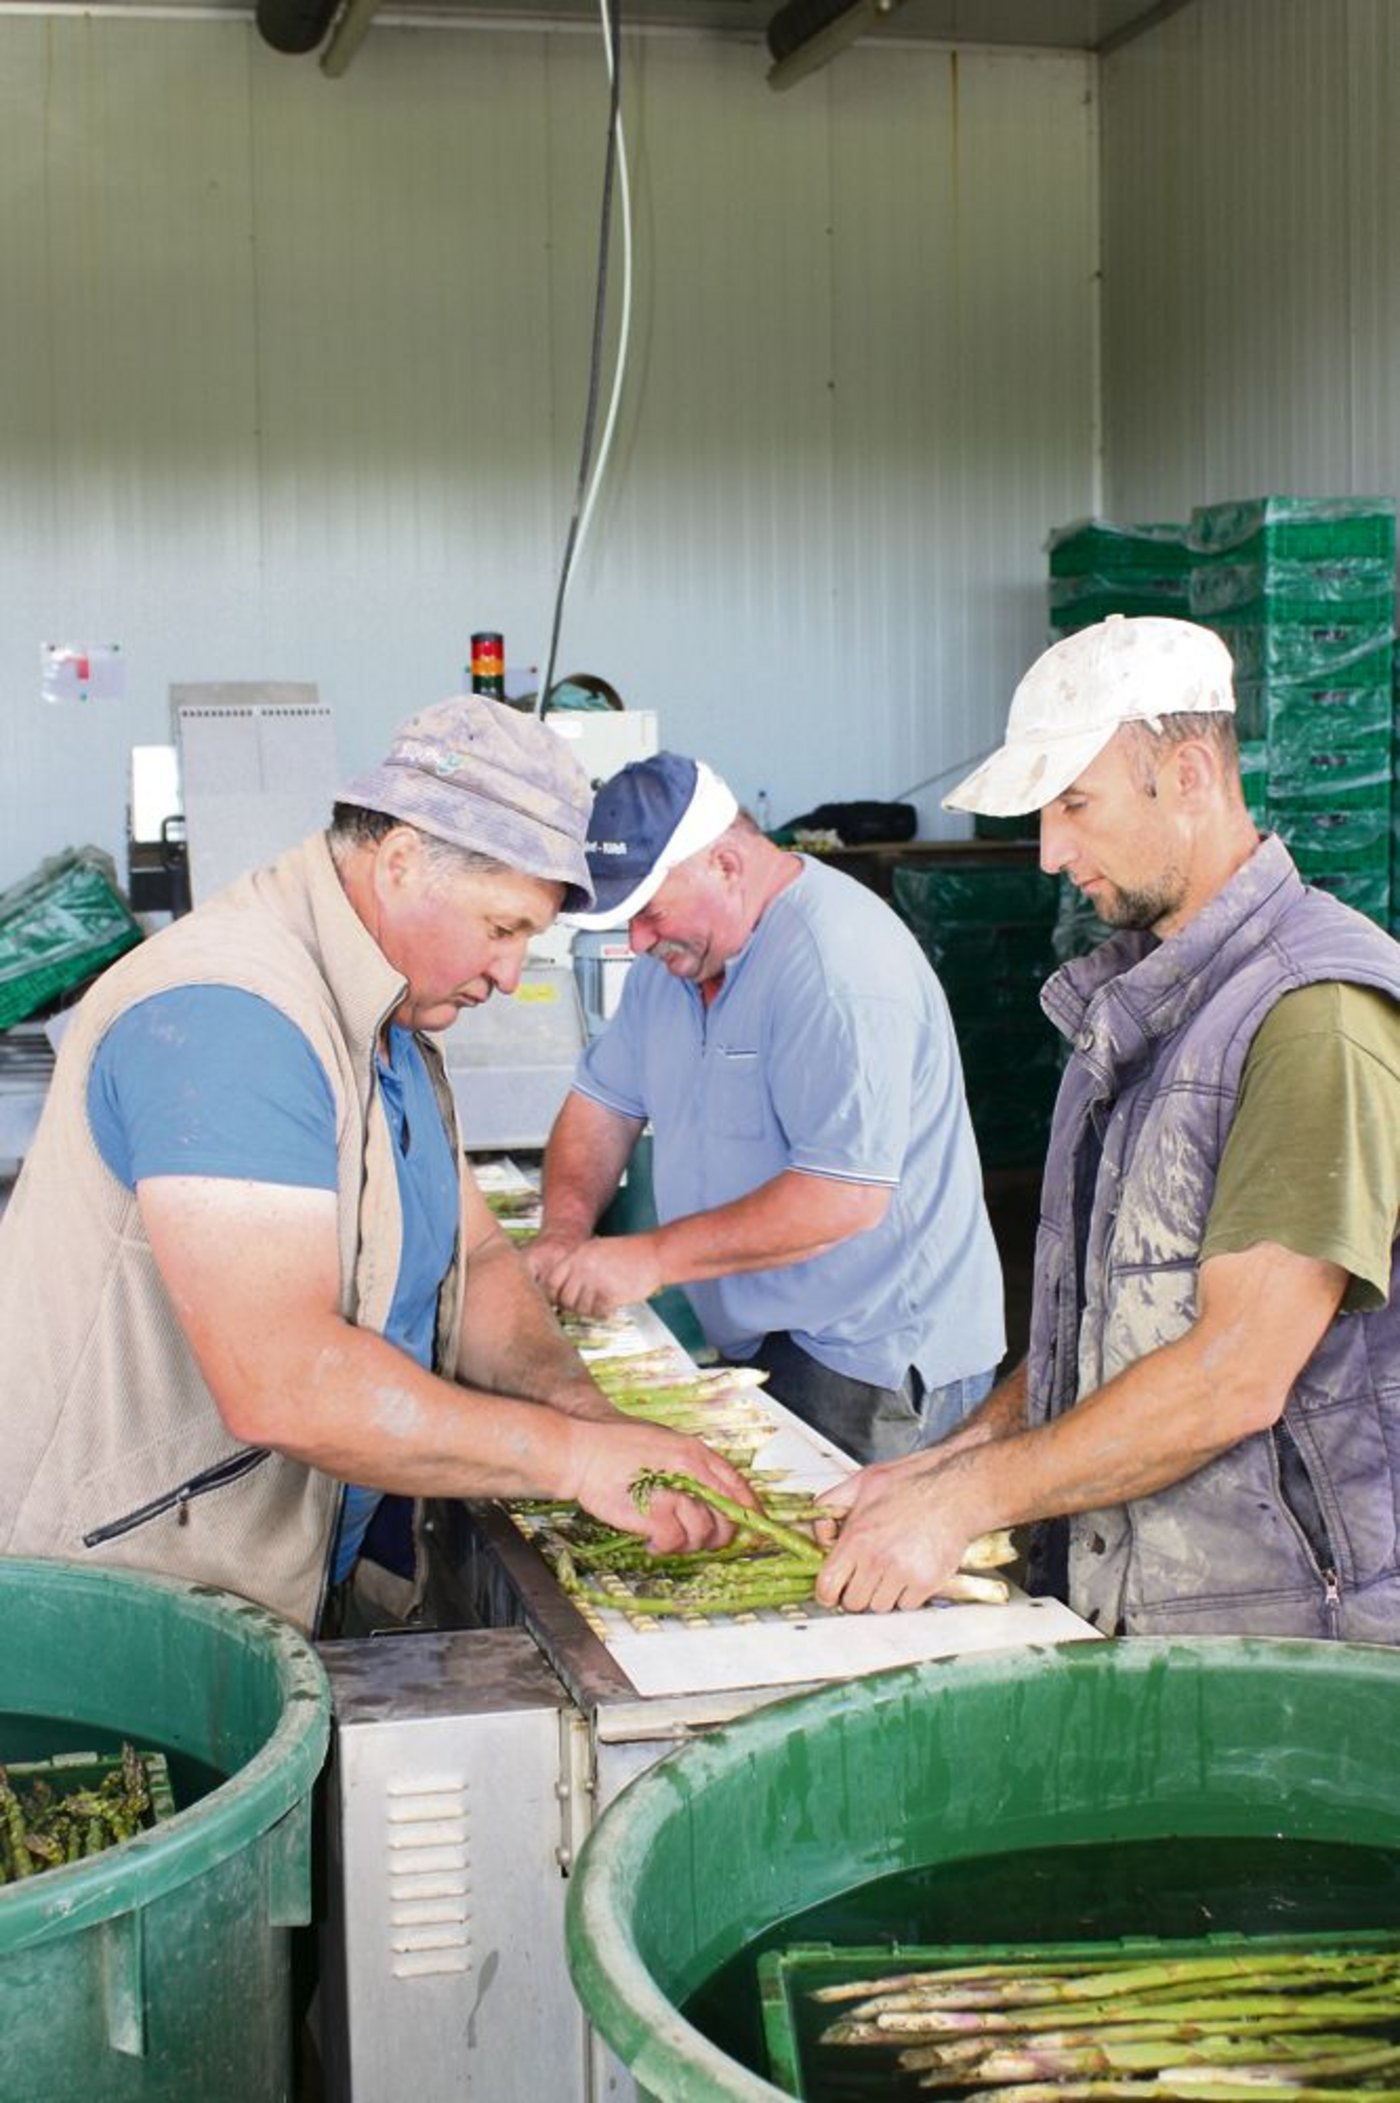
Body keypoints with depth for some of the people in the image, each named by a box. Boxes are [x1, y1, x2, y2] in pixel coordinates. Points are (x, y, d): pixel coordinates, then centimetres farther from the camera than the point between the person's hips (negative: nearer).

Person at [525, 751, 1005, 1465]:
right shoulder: (674, 954, 9)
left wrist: (654, 1257, -24)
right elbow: (604, 1100, 14)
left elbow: (847, 1195, -27)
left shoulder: (838, 964, -22)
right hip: (756, 1347, 8)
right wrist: (566, 1230, -6)